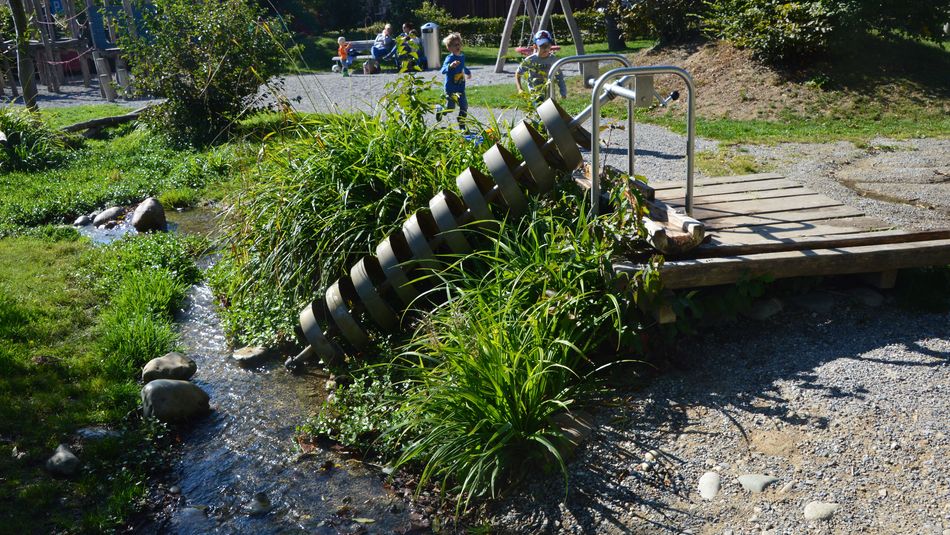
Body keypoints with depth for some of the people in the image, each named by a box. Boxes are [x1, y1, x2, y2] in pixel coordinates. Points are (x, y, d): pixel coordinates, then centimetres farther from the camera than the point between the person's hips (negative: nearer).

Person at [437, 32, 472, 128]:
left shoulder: (462, 56, 4)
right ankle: (439, 110, 38)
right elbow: (443, 70, -34)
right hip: (450, 87, -6)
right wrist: (450, 66, -54)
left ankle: (462, 125, 15)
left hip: (461, 87, 6)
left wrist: (468, 72, 43)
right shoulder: (450, 58, -19)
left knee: (464, 107, 2)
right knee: (450, 108, 5)